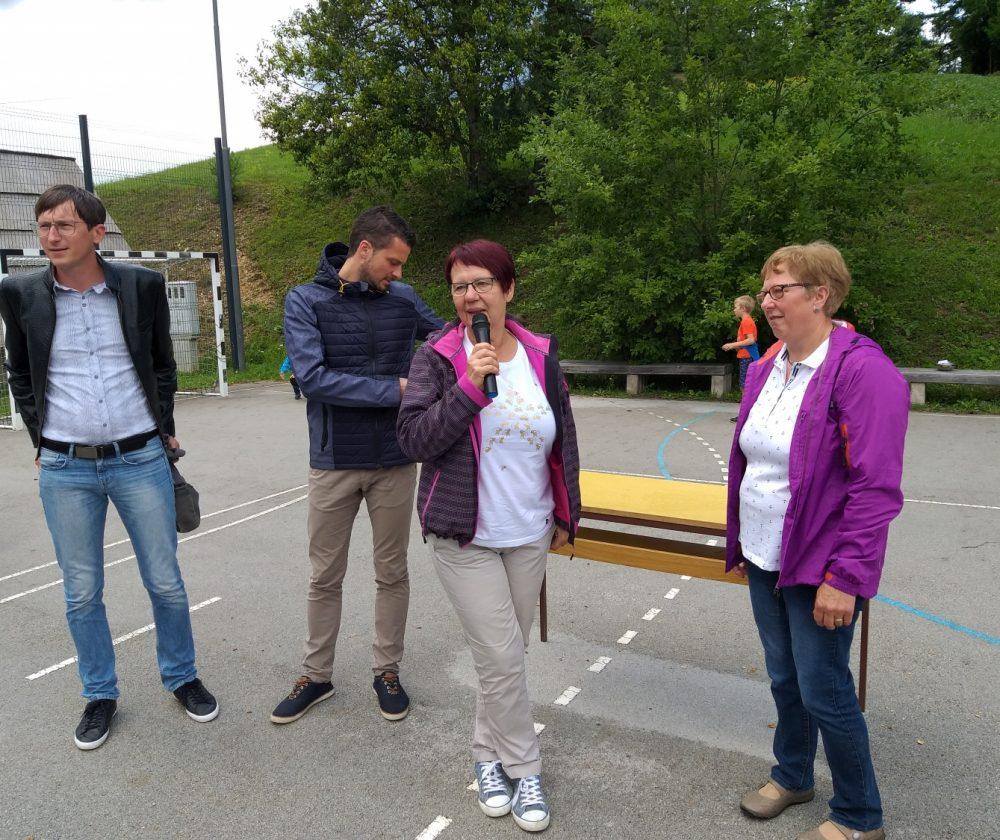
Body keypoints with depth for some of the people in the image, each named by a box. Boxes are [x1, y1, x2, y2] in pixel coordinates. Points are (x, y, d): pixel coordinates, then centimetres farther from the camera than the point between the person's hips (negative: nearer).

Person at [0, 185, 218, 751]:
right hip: (65, 470, 1)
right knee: (83, 593, 11)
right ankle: (101, 696, 30)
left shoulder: (142, 285, -3)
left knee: (166, 582, 8)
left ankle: (182, 677, 30)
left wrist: (164, 429, 8)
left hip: (141, 460, 0)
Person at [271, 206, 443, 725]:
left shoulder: (404, 299, 1)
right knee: (325, 578, 12)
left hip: (395, 462, 2)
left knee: (392, 572, 13)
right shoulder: (306, 301, -7)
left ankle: (387, 671, 31)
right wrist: (394, 389, -20)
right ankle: (316, 675, 30)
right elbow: (312, 376, -19)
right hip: (334, 463, -2)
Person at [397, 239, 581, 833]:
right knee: (503, 658, -2)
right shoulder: (437, 357, -8)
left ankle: (489, 752, 36)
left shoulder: (541, 355, 1)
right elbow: (414, 439, -16)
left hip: (530, 534, 4)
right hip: (465, 536, -3)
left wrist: (567, 513, 13)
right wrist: (470, 386, -25)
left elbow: (564, 440, 9)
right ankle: (524, 769, 20)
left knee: (504, 654, 14)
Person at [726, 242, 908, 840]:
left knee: (824, 692, 6)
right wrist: (738, 544, 15)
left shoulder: (863, 371, -19)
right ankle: (792, 776, 44)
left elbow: (877, 488, -21)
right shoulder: (766, 369, 6)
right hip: (764, 560, 7)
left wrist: (843, 578, -22)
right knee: (785, 678, 21)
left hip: (819, 567, -7)